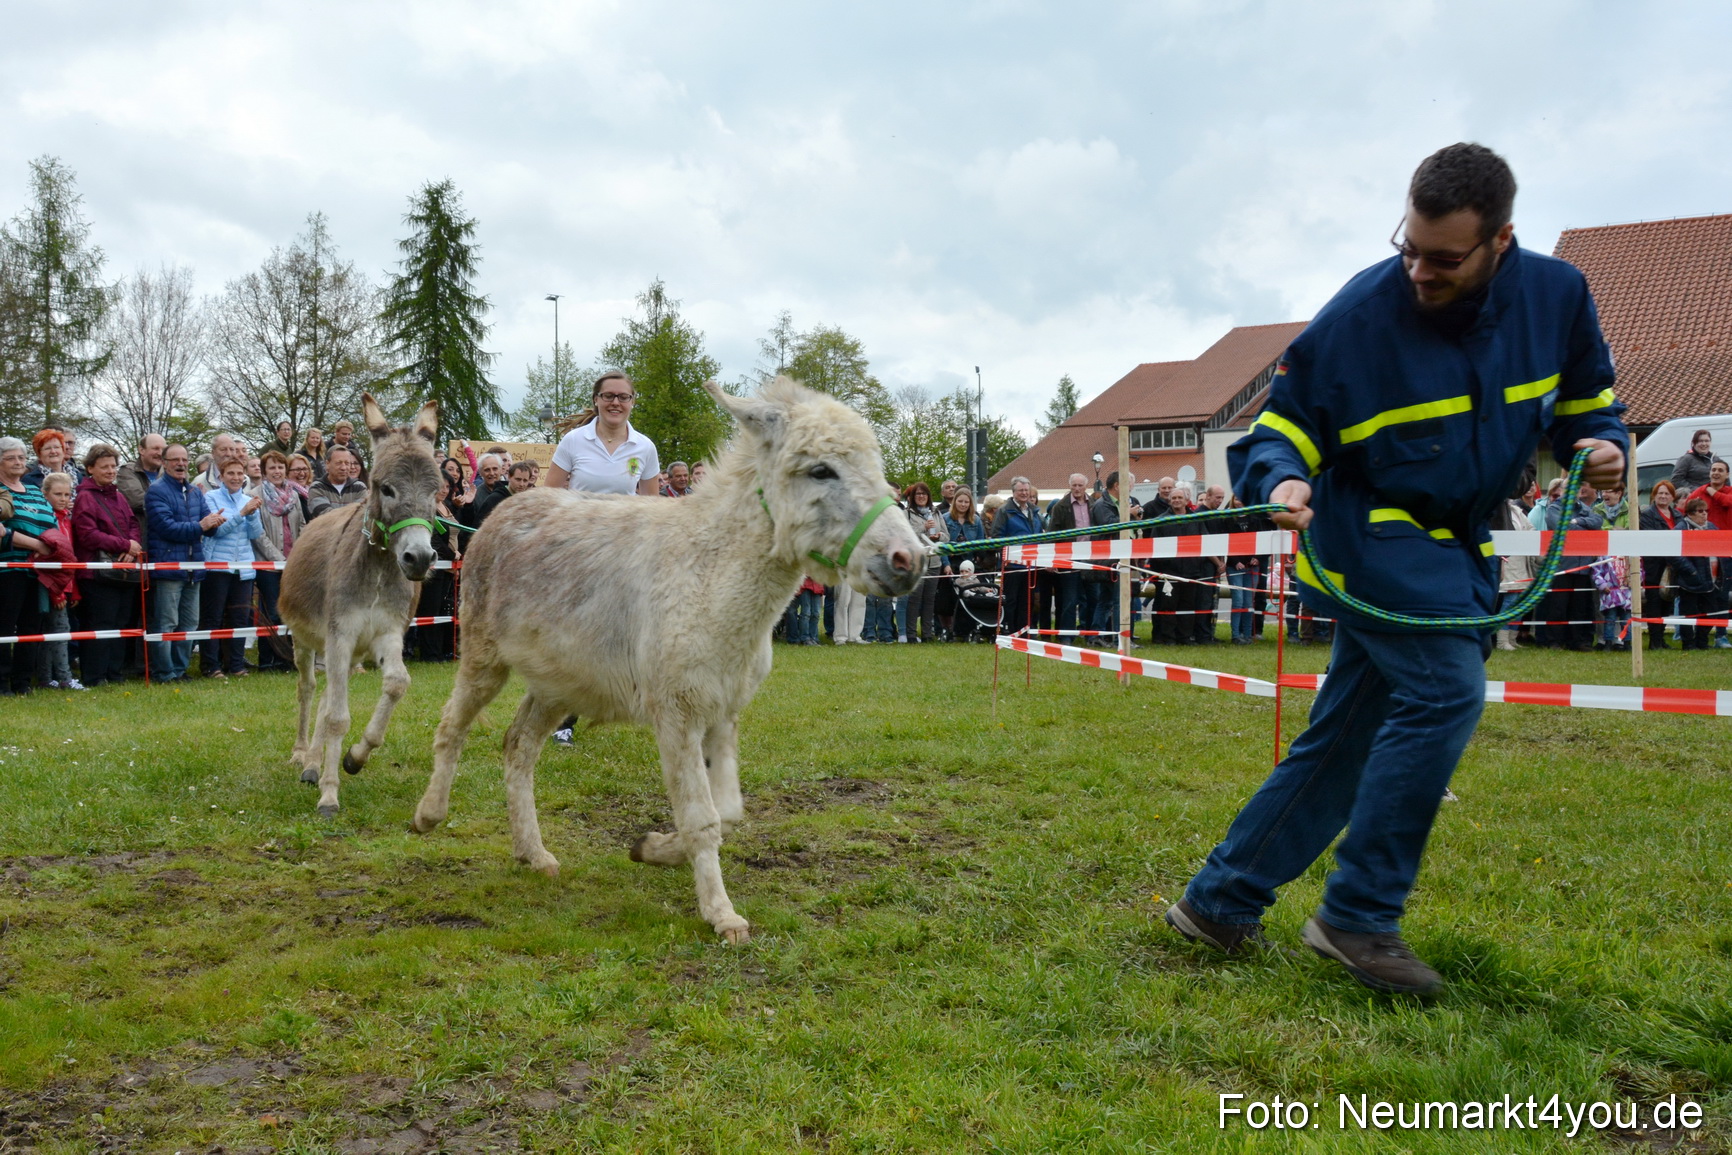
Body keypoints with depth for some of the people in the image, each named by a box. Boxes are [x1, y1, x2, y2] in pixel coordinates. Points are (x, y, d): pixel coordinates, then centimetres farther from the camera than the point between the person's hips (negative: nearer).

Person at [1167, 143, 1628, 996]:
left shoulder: (1556, 297, -3)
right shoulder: (1358, 316, -17)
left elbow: (1586, 397, 14)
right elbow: (1281, 429, -10)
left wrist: (1602, 444, -7)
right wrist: (1281, 480, -31)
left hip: (1457, 547, 6)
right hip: (1375, 532, -6)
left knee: (1342, 740, 7)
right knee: (1446, 691, -22)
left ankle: (1220, 899, 17)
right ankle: (1358, 916, -9)